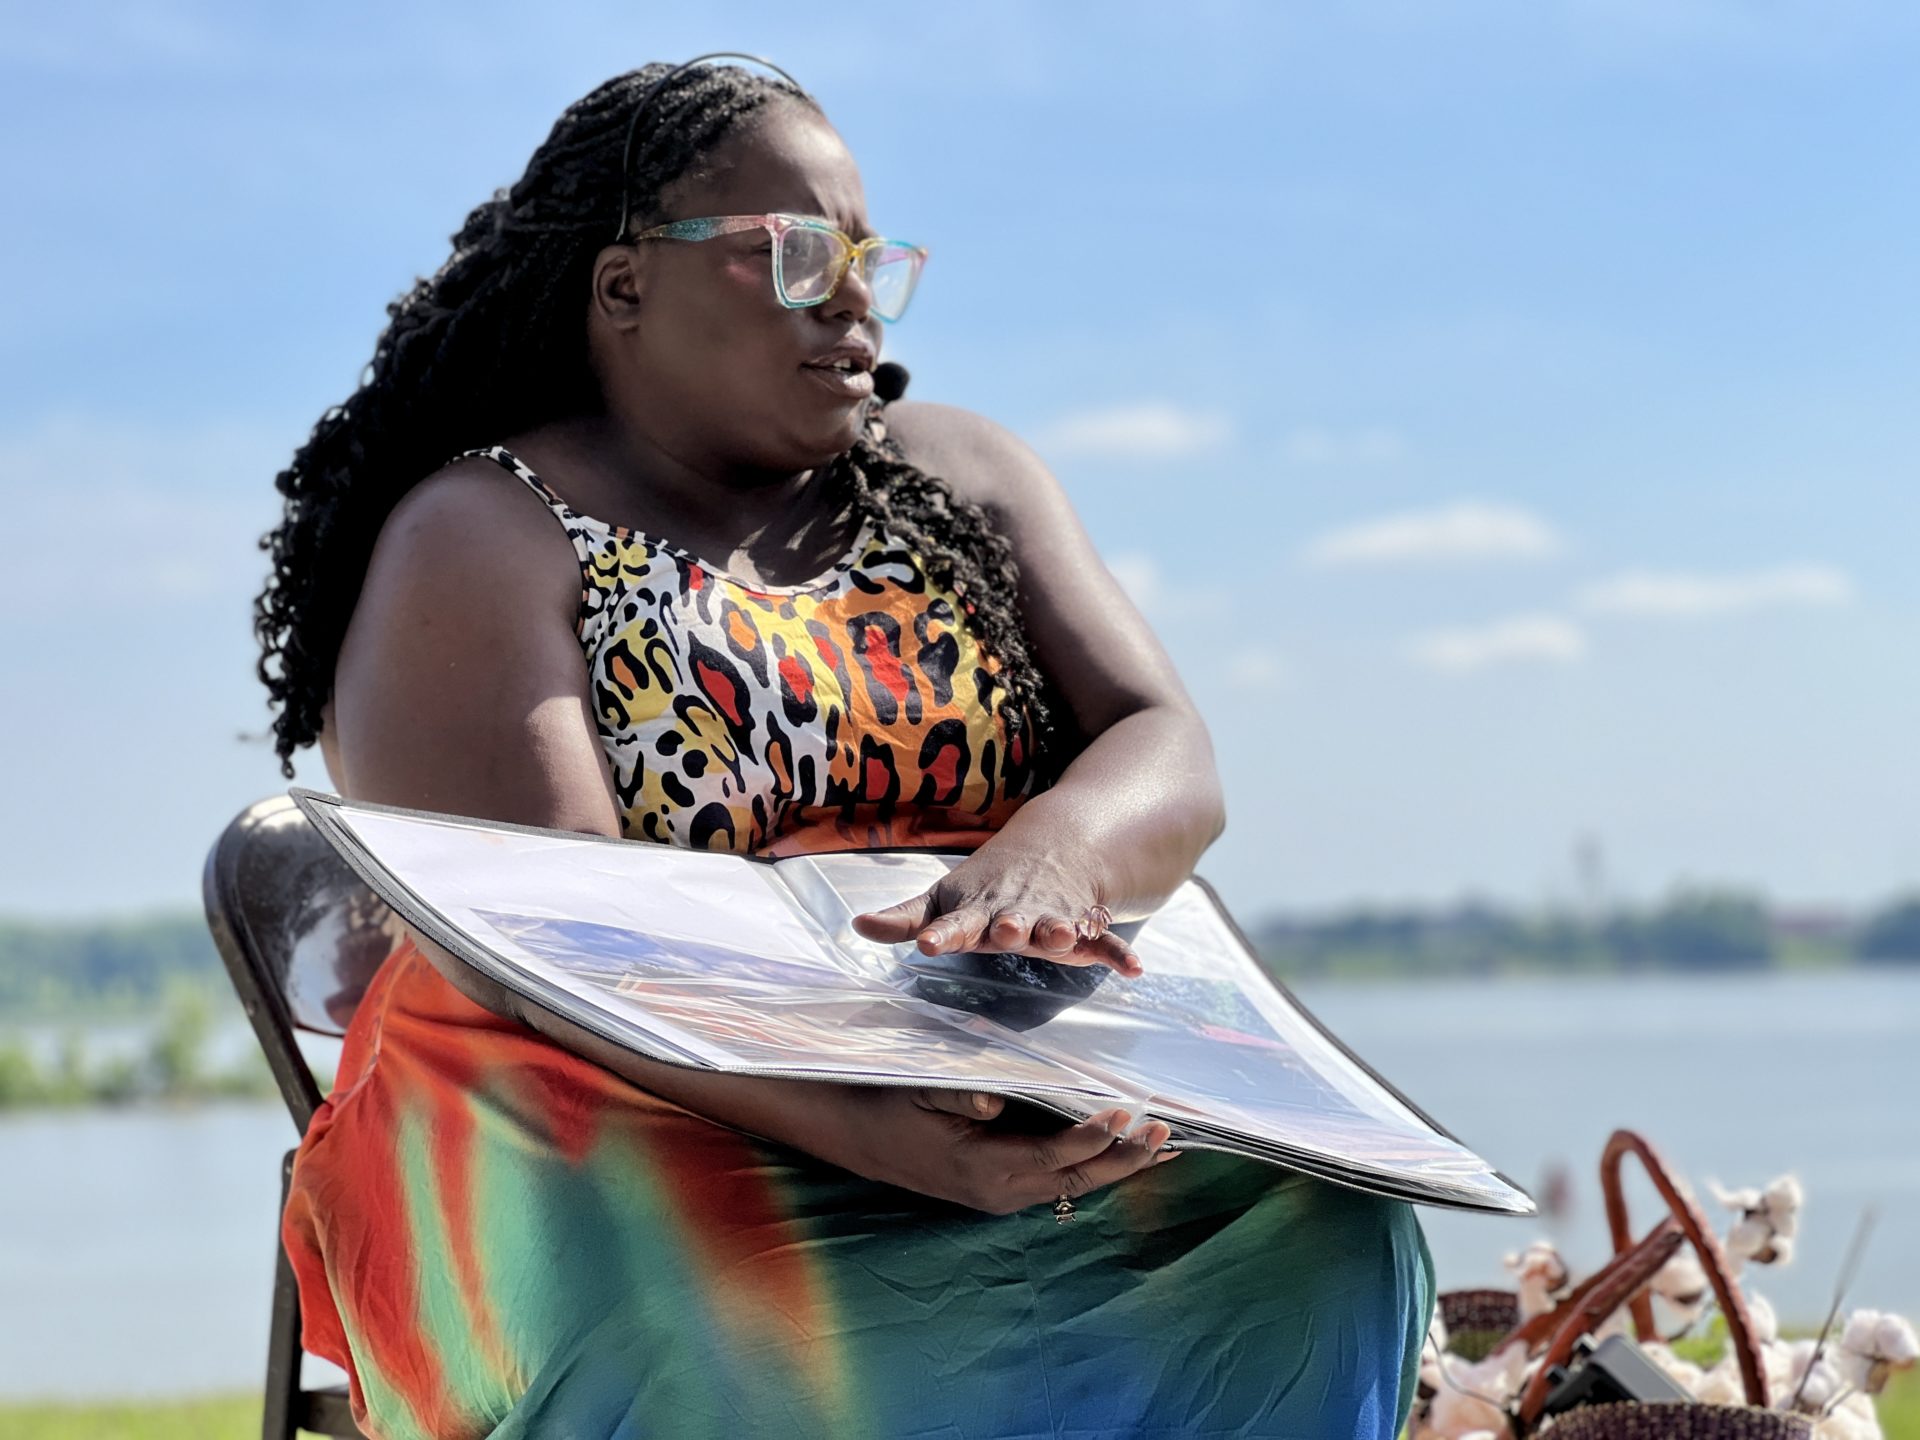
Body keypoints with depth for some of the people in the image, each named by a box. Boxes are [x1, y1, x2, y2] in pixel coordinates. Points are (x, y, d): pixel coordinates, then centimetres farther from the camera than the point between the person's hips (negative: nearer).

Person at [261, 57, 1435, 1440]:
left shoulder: (957, 476, 16)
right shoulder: (480, 545, -1)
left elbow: (1169, 754, 3)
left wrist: (1051, 855, -24)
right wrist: (871, 1133, -33)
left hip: (1036, 1103, 5)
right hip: (643, 1139, -5)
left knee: (1315, 1225, -25)